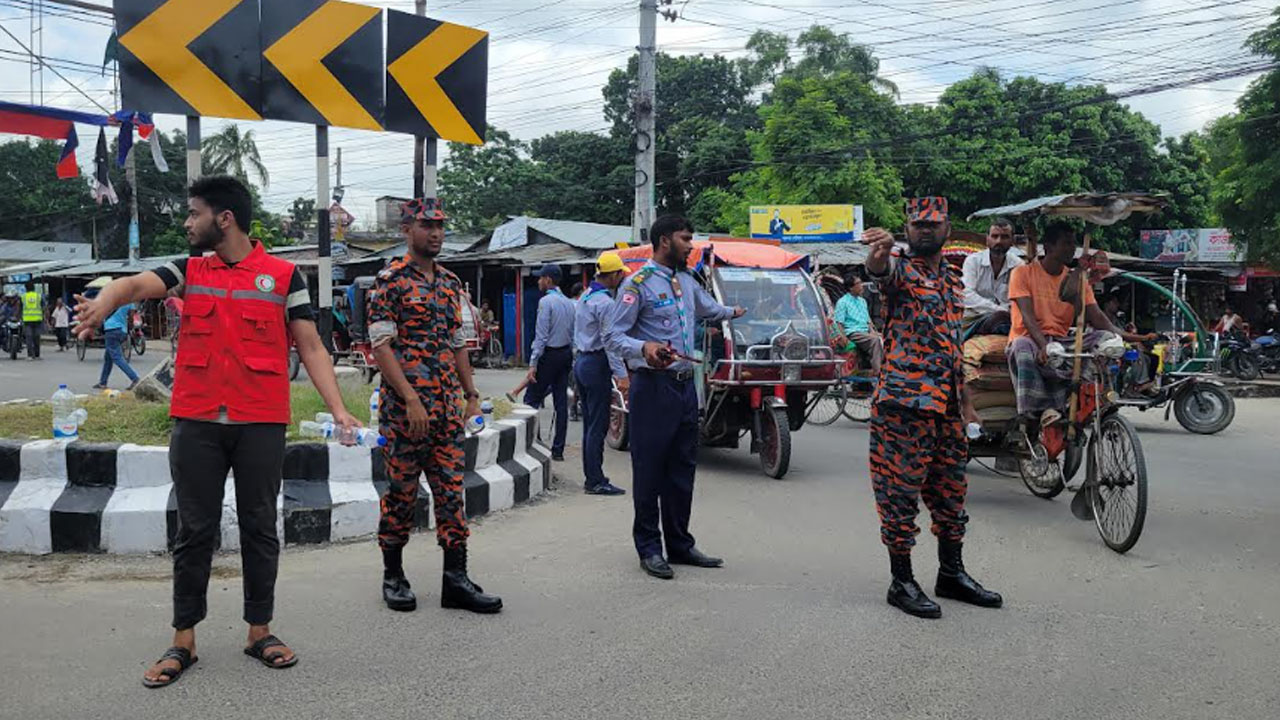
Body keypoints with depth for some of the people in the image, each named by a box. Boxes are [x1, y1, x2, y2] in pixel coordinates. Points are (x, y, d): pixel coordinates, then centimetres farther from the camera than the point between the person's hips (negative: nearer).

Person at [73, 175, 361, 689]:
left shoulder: (283, 275, 3)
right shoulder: (188, 270, 9)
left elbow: (310, 347, 1)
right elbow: (135, 285, -9)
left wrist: (337, 408, -10)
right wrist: (101, 305, -33)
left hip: (262, 424, -2)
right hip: (196, 423, 2)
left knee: (260, 527, 8)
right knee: (195, 531, 7)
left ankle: (259, 631, 21)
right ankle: (183, 641, 18)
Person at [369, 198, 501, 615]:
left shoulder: (451, 283, 15)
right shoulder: (390, 281, -5)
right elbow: (381, 345, -12)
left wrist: (472, 396, 13)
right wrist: (410, 398, -19)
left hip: (448, 408, 6)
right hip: (404, 405, -6)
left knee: (451, 490, 5)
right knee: (401, 491, 3)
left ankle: (456, 580, 9)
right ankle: (393, 576, 18)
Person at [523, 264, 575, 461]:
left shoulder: (546, 301, -12)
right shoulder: (569, 303, 12)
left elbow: (541, 336, -17)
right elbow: (573, 335, 13)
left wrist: (533, 364, -17)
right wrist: (570, 360, 17)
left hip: (549, 355, -8)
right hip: (566, 354, 8)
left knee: (531, 400, -2)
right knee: (561, 402, 7)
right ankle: (558, 450, 10)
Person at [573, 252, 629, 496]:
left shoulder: (585, 298, 14)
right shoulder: (605, 303, -16)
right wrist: (621, 375, -21)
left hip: (581, 362, 10)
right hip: (597, 364, -10)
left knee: (589, 424, 13)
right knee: (598, 426, -6)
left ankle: (590, 477, 17)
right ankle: (596, 481, -4)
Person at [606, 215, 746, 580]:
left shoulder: (687, 281, 17)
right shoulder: (639, 283, -8)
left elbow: (708, 308, 40)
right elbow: (613, 336, -12)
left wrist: (733, 312, 58)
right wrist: (644, 348, -30)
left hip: (685, 384, 8)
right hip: (653, 386, -8)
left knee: (683, 468, 13)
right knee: (649, 468, -2)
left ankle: (680, 544, 24)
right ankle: (649, 548, 9)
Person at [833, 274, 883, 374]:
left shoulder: (862, 301, 24)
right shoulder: (842, 302, 2)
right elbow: (839, 324, -4)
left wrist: (872, 331, 5)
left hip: (865, 332, 7)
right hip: (852, 333, -7)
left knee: (881, 339, -24)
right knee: (874, 340, -32)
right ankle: (876, 371, -38)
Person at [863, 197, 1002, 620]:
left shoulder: (953, 281, 18)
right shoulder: (900, 271, -4)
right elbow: (883, 272, -31)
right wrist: (878, 256, -54)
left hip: (948, 405, 8)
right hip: (904, 401, -7)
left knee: (951, 490, 15)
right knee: (901, 490, -2)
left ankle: (952, 574, 28)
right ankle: (901, 582, 7)